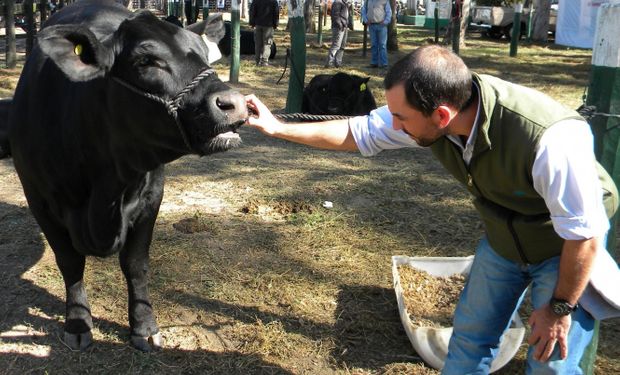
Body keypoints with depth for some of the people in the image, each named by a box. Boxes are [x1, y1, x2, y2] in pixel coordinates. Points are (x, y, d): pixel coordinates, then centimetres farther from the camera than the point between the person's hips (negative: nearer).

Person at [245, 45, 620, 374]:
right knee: (470, 336, 14)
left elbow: (584, 233, -28)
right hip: (503, 239, 5)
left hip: (566, 246, -5)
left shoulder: (549, 139, -41)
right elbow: (357, 132, -9)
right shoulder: (429, 108, -24)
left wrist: (560, 308, -16)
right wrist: (278, 127, -8)